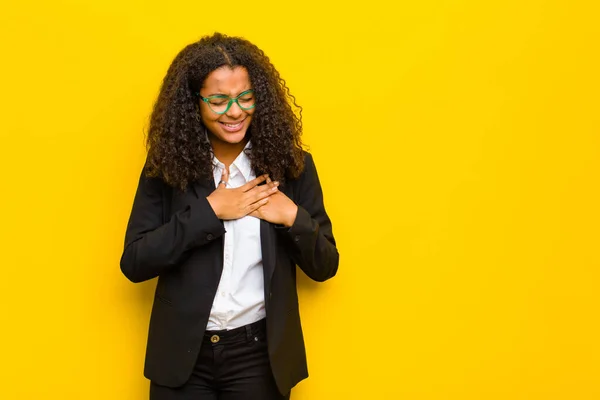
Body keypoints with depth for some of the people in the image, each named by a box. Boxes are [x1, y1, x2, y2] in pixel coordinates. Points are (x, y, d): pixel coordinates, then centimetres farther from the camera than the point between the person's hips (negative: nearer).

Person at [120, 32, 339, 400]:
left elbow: (325, 267, 1)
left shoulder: (291, 165, -4)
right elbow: (134, 263, -9)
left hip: (259, 355, 0)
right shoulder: (166, 166, -4)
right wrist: (208, 211, -16)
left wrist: (293, 217, -17)